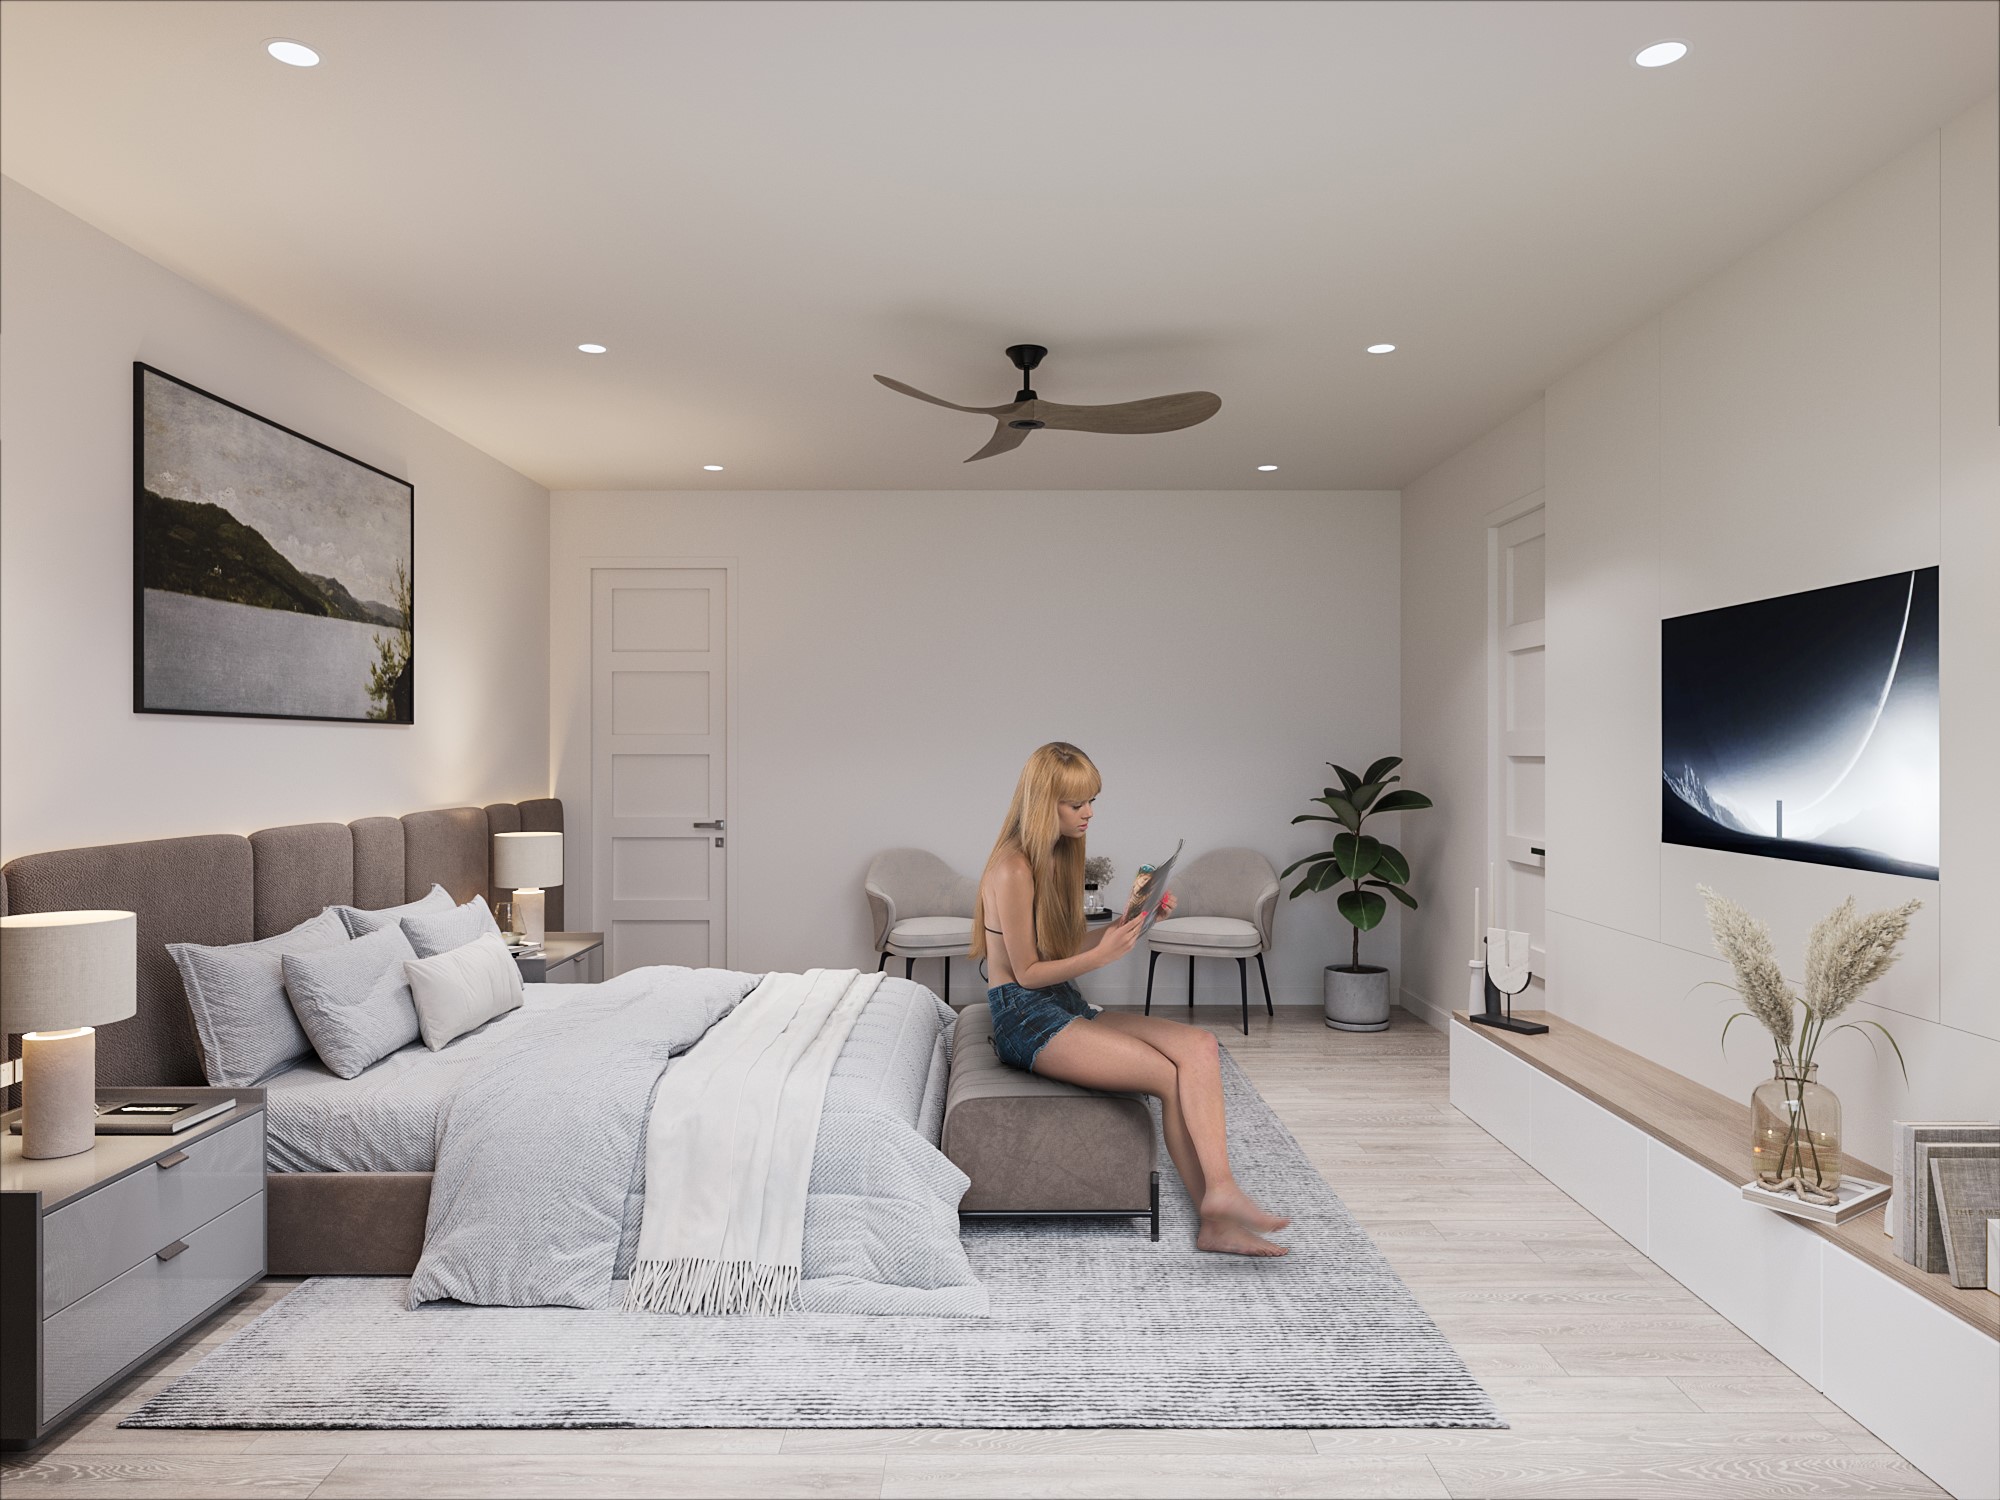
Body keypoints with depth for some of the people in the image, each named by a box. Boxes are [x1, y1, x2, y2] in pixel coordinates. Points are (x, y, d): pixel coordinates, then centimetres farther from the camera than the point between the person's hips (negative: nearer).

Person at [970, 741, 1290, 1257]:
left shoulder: (1058, 855, 14)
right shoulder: (1013, 869, -15)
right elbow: (1027, 972, -12)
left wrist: (1129, 923, 4)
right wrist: (1102, 954, -22)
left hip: (1066, 1004, 8)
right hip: (1026, 1017, -8)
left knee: (1200, 1047, -14)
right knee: (1172, 1076, -20)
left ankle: (1218, 1218, -20)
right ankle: (1217, 1214, -7)